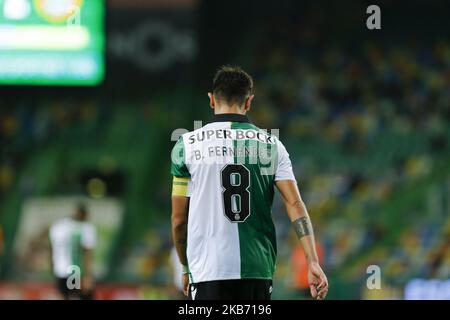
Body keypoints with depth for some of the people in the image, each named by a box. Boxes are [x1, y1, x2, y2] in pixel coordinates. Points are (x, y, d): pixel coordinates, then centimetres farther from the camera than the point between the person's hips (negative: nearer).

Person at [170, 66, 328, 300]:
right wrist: (312, 261, -7)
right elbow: (295, 205, -3)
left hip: (208, 270, -3)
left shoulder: (187, 145, 2)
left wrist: (186, 269, 19)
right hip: (258, 270, 3)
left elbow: (179, 220, 6)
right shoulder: (271, 145, 7)